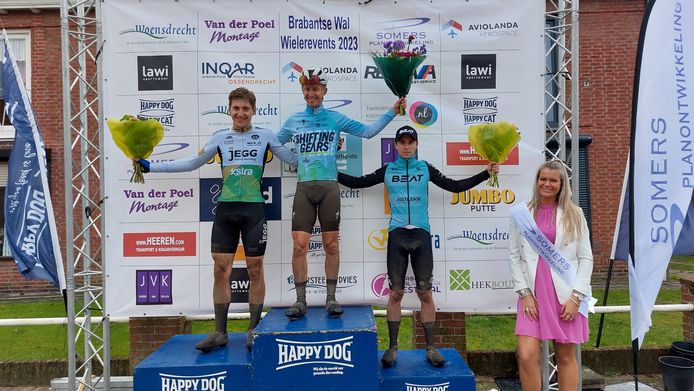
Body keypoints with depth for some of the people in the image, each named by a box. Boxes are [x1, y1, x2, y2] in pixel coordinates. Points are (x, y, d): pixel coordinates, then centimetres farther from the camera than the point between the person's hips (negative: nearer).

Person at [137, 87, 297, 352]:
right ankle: (220, 333, 11)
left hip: (254, 209, -2)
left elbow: (294, 159, 12)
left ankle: (254, 330, 15)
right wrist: (150, 166, 13)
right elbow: (192, 163, 15)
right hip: (225, 209, 2)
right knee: (221, 270, 1)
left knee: (255, 269, 2)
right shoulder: (220, 137, 11)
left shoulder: (266, 136, 6)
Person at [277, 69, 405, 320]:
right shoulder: (293, 121, 14)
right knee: (299, 245, -5)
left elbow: (367, 131, 8)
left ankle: (331, 299, 13)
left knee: (331, 245, 2)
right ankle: (300, 301, 6)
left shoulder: (335, 118, 8)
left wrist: (392, 112, 3)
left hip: (329, 188, -1)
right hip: (303, 188, 1)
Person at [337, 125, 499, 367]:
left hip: (421, 234, 0)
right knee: (396, 292, 2)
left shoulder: (425, 169, 9)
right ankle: (392, 348, 12)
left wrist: (485, 173, 5)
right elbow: (357, 183, 12)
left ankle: (431, 348, 11)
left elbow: (455, 186, 10)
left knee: (425, 293, 1)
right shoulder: (387, 170, 10)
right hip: (397, 234, 0)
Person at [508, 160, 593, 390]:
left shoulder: (574, 214, 5)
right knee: (527, 355, -9)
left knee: (566, 356, 8)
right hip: (532, 293, 0)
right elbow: (514, 256, 4)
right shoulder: (521, 213, 4)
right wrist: (524, 292, -4)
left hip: (566, 294, 0)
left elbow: (586, 258, 3)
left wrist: (577, 296, -6)